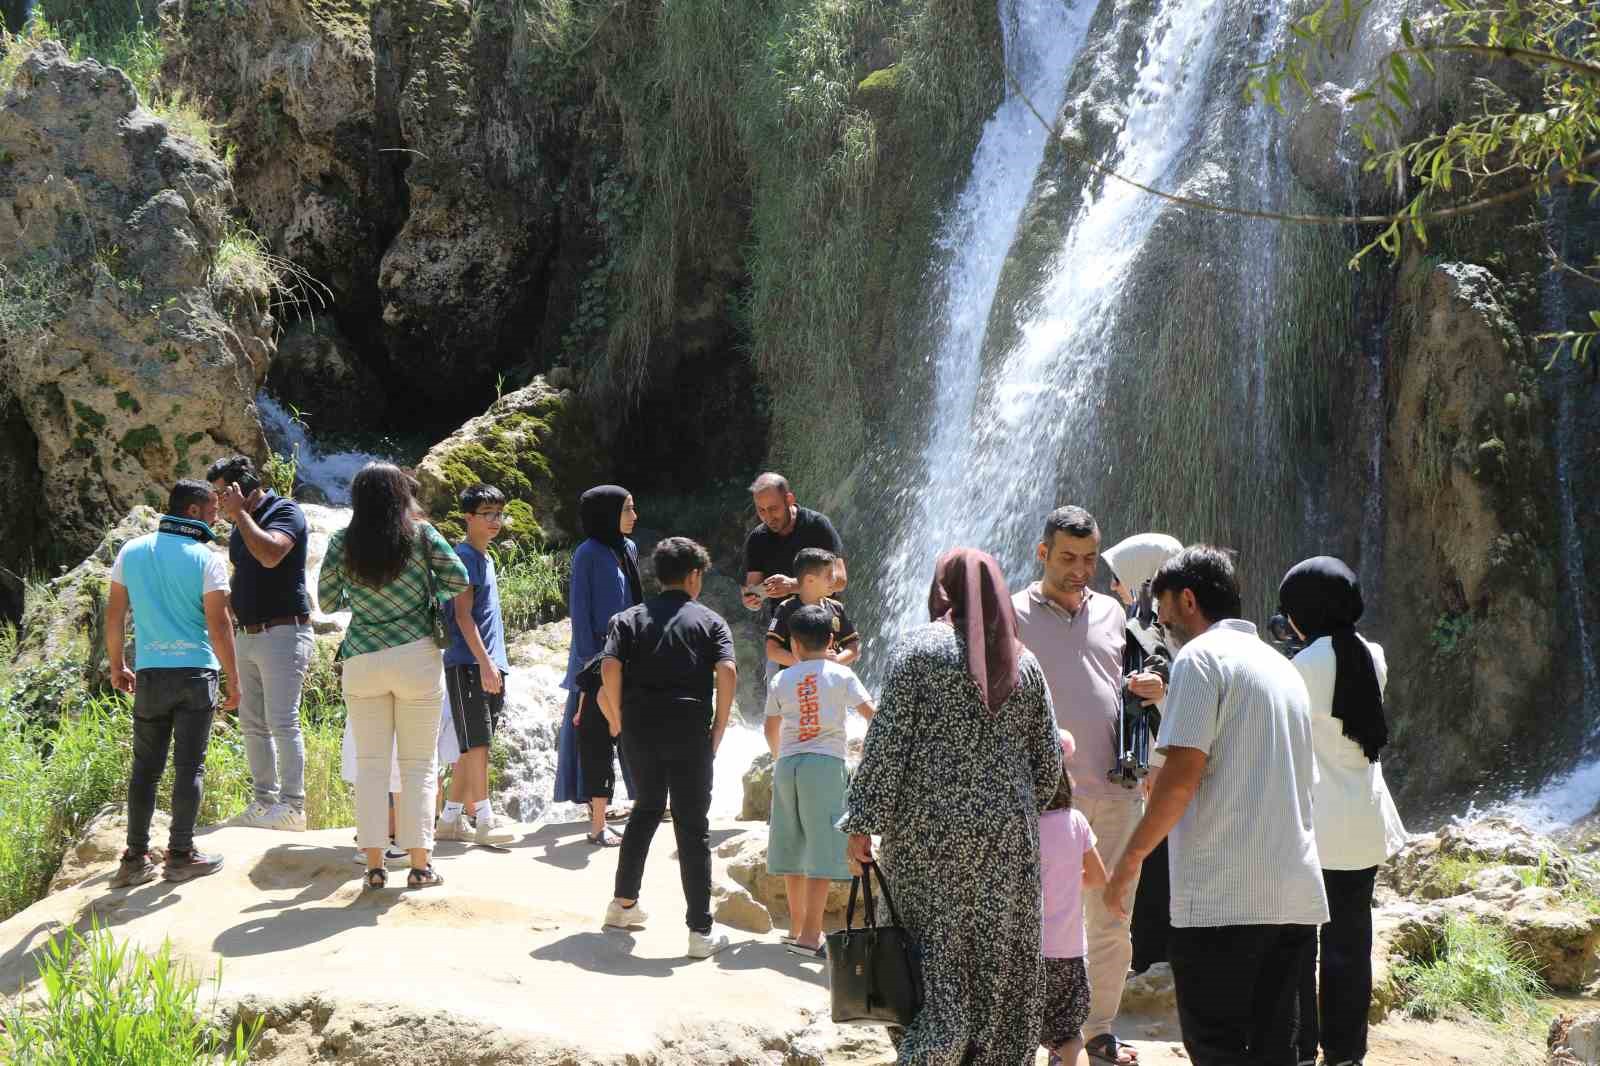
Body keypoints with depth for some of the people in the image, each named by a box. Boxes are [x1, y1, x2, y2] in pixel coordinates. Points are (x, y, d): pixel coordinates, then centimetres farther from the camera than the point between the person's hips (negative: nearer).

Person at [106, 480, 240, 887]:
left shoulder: (132, 551, 5)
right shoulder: (207, 559, -7)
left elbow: (114, 615, 7)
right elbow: (219, 624, -9)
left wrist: (117, 666, 19)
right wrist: (234, 681, -3)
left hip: (150, 672, 4)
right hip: (195, 672, -4)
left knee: (145, 767, 9)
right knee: (189, 766, 2)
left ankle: (136, 858, 9)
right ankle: (180, 855, 4)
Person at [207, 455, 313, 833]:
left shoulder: (285, 512, -9)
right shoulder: (241, 525, 16)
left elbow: (270, 554, -28)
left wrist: (240, 513, -20)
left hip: (283, 632, -9)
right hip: (248, 635, 9)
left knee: (282, 722, -11)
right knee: (252, 723, 9)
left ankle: (293, 807, -8)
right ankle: (264, 801, 16)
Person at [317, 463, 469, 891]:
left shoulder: (342, 543, 0)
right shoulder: (420, 534, -4)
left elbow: (326, 600, 8)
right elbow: (459, 581, 2)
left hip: (361, 662, 2)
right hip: (416, 658, -1)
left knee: (370, 763, 7)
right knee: (418, 763, 5)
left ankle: (374, 865, 6)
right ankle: (420, 865, 5)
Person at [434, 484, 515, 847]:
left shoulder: (485, 558, 18)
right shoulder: (465, 556, -9)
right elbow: (463, 615, -16)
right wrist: (484, 662, -21)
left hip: (488, 666, 9)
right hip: (468, 664, -9)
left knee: (472, 748, 10)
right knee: (477, 744, -8)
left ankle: (449, 820, 14)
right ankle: (484, 821, -7)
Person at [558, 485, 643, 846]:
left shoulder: (628, 548, 11)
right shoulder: (589, 553, -10)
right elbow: (580, 609, -10)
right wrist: (589, 660, -15)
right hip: (599, 657, -7)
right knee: (598, 741, -3)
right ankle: (598, 826, 0)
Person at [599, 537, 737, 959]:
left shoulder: (630, 618, 11)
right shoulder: (709, 621, 6)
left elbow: (610, 667, -6)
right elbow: (727, 672, -11)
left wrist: (618, 718, 4)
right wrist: (718, 728, -3)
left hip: (640, 727, 3)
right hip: (690, 729, -3)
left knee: (646, 809, 25)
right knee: (692, 828, 1)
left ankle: (624, 902, 30)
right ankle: (700, 931, 0)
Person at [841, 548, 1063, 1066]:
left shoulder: (919, 646, -3)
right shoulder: (1024, 661, 8)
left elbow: (887, 738, -8)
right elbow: (1048, 758, 11)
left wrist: (862, 822, -5)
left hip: (930, 828, -3)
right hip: (1007, 832, 3)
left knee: (933, 960, 2)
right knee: (1001, 965, 8)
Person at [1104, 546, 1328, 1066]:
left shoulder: (1202, 655, -5)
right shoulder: (1283, 667, 19)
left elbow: (1182, 775, -14)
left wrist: (1128, 862, -7)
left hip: (1223, 897, -8)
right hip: (1295, 895, 8)